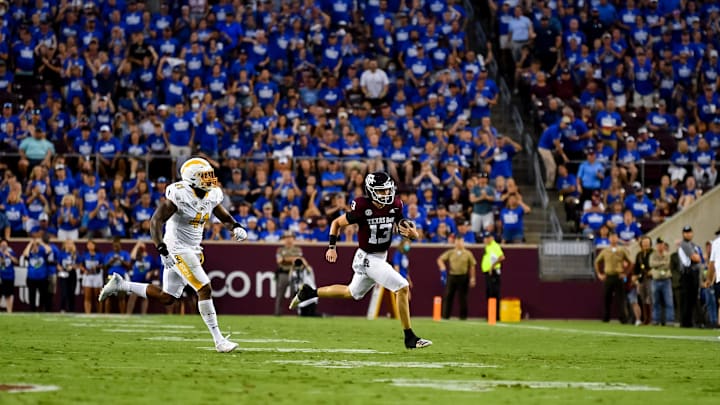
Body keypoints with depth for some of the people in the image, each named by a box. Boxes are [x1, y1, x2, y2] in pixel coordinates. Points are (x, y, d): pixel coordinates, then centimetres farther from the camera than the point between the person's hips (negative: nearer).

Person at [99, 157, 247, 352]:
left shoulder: (212, 195, 4)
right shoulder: (179, 195, -19)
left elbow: (225, 217, 18)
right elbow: (156, 221, -22)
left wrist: (236, 227, -6)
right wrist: (162, 249, -31)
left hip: (192, 250, 9)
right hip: (178, 250, -9)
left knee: (166, 298, 15)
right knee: (205, 290, -13)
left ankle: (120, 285, 28)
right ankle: (219, 341, -8)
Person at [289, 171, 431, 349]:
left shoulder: (395, 207, -6)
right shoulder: (362, 208, -20)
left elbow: (414, 235, 2)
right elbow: (337, 223, -5)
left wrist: (411, 233, -21)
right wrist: (331, 247, -12)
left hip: (381, 257, 7)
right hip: (367, 259, -7)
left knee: (352, 293, 24)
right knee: (403, 288, -16)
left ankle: (309, 293, 38)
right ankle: (410, 338, -8)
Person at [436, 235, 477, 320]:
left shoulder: (468, 254, 6)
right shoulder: (450, 252, 9)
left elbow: (472, 266, 5)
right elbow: (440, 259, 10)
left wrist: (472, 278, -1)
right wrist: (442, 266, -10)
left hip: (463, 277, -1)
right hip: (452, 276, 1)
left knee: (462, 297, 0)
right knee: (448, 296, -1)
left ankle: (463, 316, 9)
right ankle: (446, 315, 4)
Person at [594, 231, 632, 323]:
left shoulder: (622, 250, 3)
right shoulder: (605, 251, 9)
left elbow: (630, 263, 8)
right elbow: (597, 262, 19)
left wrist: (625, 273, 2)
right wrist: (599, 274, 12)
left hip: (618, 277, -2)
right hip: (607, 277, 2)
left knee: (620, 298, -6)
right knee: (607, 299, 4)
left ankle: (622, 318, -6)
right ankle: (605, 318, 12)